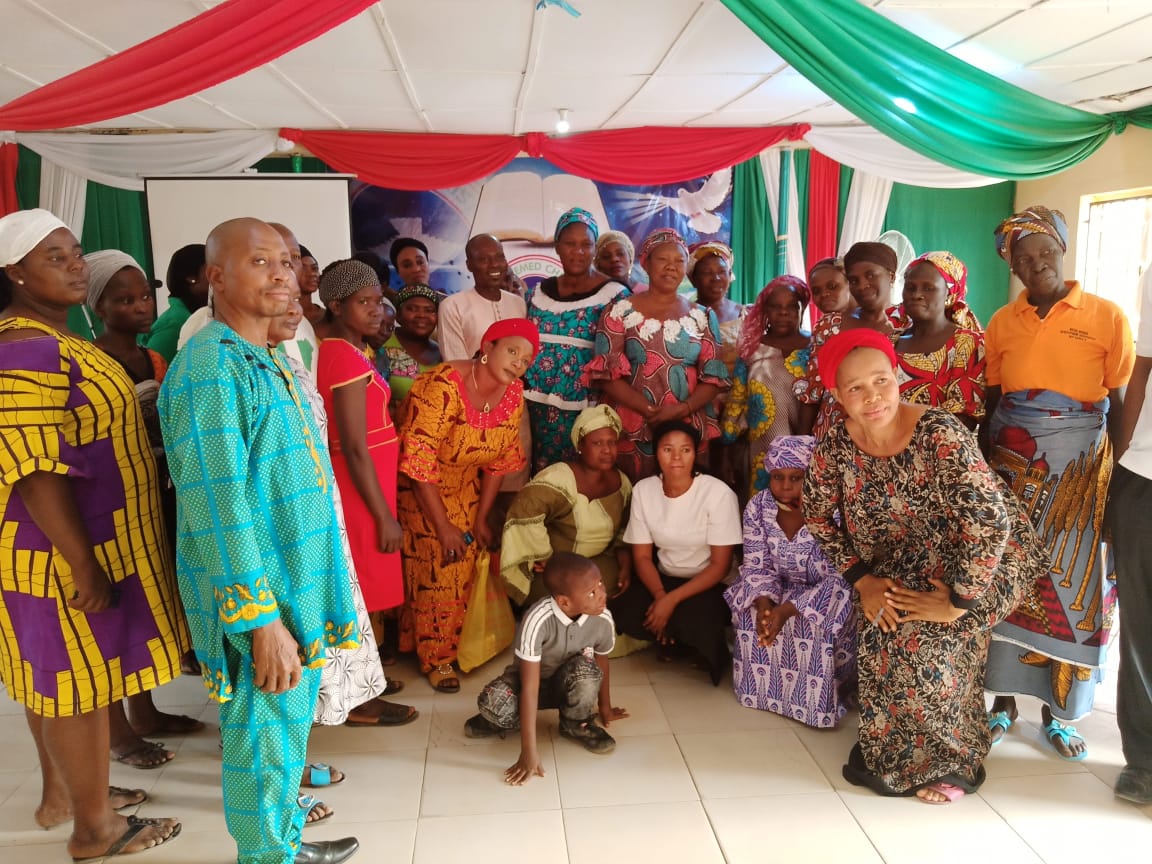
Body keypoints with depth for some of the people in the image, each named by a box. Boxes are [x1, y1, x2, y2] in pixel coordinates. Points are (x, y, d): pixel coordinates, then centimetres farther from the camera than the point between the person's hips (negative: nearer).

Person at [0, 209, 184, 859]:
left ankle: (61, 792, 37)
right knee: (81, 679, 3)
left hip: (74, 542, 10)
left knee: (55, 675, 20)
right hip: (65, 551, -10)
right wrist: (83, 564, -24)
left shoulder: (57, 341, 11)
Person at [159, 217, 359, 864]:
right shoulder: (211, 365, -19)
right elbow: (219, 507, -24)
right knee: (266, 741, 6)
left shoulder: (266, 361, 12)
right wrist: (260, 620, -25)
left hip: (299, 586, 10)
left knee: (289, 727, 23)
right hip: (256, 600, -10)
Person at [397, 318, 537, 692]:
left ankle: (452, 645, 23)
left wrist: (481, 519, 1)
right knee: (436, 567, -7)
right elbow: (418, 459, -28)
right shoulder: (444, 386, -29)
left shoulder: (513, 394, -8)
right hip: (417, 488, -6)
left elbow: (500, 459, 1)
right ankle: (436, 657, 10)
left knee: (465, 566, 2)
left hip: (463, 487, 6)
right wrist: (443, 526, -23)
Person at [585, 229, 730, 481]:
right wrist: (648, 410, -16)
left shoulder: (702, 317, 9)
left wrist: (682, 409, -13)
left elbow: (714, 377, 4)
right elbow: (606, 373, -6)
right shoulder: (620, 312, 2)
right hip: (632, 431, -2)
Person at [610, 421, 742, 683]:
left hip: (710, 584, -3)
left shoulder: (718, 493, -18)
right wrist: (660, 595, -22)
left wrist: (673, 599, -26)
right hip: (663, 579, 4)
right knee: (624, 613, -24)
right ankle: (673, 639, 4)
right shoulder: (643, 490, -6)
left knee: (691, 620, -34)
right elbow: (642, 556, -3)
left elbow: (720, 565, -16)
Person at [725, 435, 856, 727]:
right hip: (781, 589, 5)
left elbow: (838, 580, -27)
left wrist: (788, 610, -36)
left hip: (825, 596, -4)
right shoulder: (758, 507, -12)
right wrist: (764, 602, -31)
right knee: (751, 614, -22)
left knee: (819, 626, -32)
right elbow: (757, 566, -9)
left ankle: (816, 700, -7)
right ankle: (761, 687, 1)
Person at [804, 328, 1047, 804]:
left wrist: (956, 600, -28)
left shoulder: (939, 433, -31)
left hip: (976, 558, -4)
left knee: (922, 639, -21)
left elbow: (989, 520, -32)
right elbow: (819, 518, -3)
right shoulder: (834, 445, -16)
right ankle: (890, 749, 12)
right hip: (899, 565, 5)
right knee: (880, 633, -15)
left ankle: (941, 759, 6)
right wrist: (863, 580, -10)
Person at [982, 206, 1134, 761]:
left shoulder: (1106, 317, -1)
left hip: (1078, 466, -2)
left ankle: (1058, 711, 17)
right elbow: (990, 402, 8)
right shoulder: (1002, 323, 6)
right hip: (1012, 462, 2)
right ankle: (1004, 699, 17)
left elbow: (1119, 404, -1)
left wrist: (1117, 478, -5)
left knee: (1070, 581, 2)